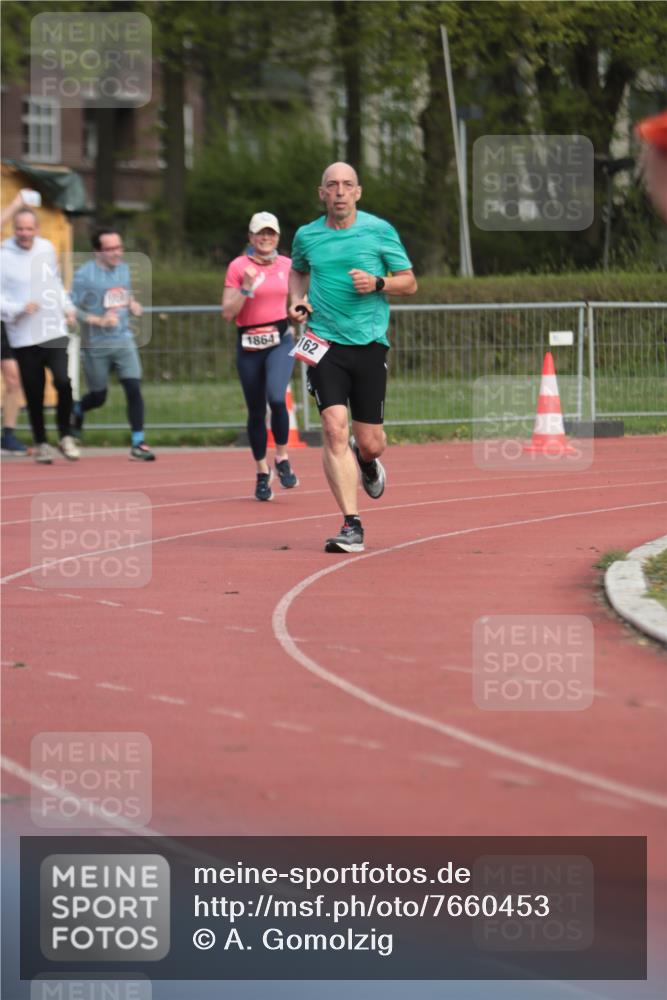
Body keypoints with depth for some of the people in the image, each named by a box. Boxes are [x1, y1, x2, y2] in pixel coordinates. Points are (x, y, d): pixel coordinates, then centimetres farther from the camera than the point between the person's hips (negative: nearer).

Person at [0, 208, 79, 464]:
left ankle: (65, 436, 6)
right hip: (24, 337, -3)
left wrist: (67, 306, 13)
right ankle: (41, 443, 21)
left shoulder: (47, 249, 9)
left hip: (55, 332, 3)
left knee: (63, 381, -13)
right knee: (34, 393, 3)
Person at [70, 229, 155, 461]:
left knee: (134, 388, -10)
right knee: (98, 396, 8)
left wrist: (132, 305, 3)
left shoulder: (123, 269, 8)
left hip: (123, 340, 4)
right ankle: (76, 411, 43)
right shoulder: (85, 275, -12)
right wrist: (99, 321, -23)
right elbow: (72, 309, -13)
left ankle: (138, 444, -6)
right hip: (95, 344, -4)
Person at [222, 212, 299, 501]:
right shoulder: (238, 266, -3)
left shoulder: (286, 265, 6)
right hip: (249, 344, 0)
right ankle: (262, 472, 22)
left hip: (280, 340, 0)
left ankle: (282, 460, -4)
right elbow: (227, 313, -7)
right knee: (256, 411, 6)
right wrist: (246, 288, -19)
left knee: (276, 397, -23)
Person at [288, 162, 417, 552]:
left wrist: (377, 283, -13)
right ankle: (352, 525, -14)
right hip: (324, 342, 0)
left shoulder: (379, 231, 0)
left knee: (370, 444, 2)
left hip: (369, 343, 0)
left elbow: (410, 282, 6)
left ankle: (367, 461, 43)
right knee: (334, 428, -17)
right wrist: (297, 300, 8)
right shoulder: (307, 235, 6)